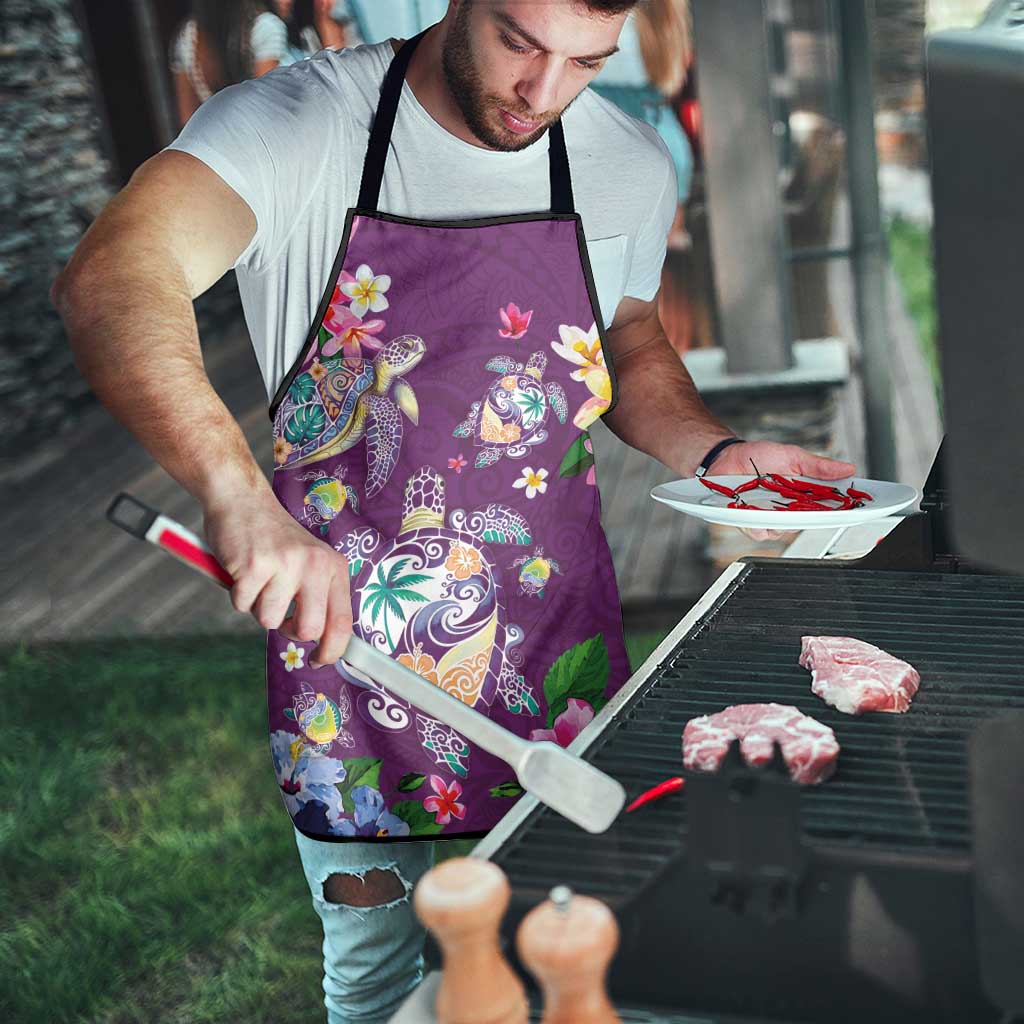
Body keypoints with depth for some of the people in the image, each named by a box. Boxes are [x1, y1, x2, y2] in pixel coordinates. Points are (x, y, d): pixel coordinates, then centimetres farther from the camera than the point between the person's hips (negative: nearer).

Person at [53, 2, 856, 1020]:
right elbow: (108, 281, -32)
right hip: (346, 632, -3)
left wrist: (716, 453, -4)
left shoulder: (630, 165, -1)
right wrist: (239, 495, -48)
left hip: (560, 647, 3)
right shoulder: (297, 123, -15)